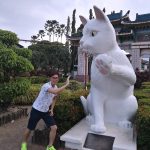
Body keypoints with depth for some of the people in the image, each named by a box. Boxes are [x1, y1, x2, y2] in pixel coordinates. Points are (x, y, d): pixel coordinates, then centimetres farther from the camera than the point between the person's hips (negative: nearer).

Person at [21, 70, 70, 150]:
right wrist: (66, 84, -40)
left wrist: (52, 109, 9)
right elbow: (55, 92, -47)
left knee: (54, 128, -4)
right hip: (36, 110, -6)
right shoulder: (46, 86, -27)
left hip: (46, 111, 6)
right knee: (30, 129, 10)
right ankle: (24, 143, 40)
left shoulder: (56, 87, -2)